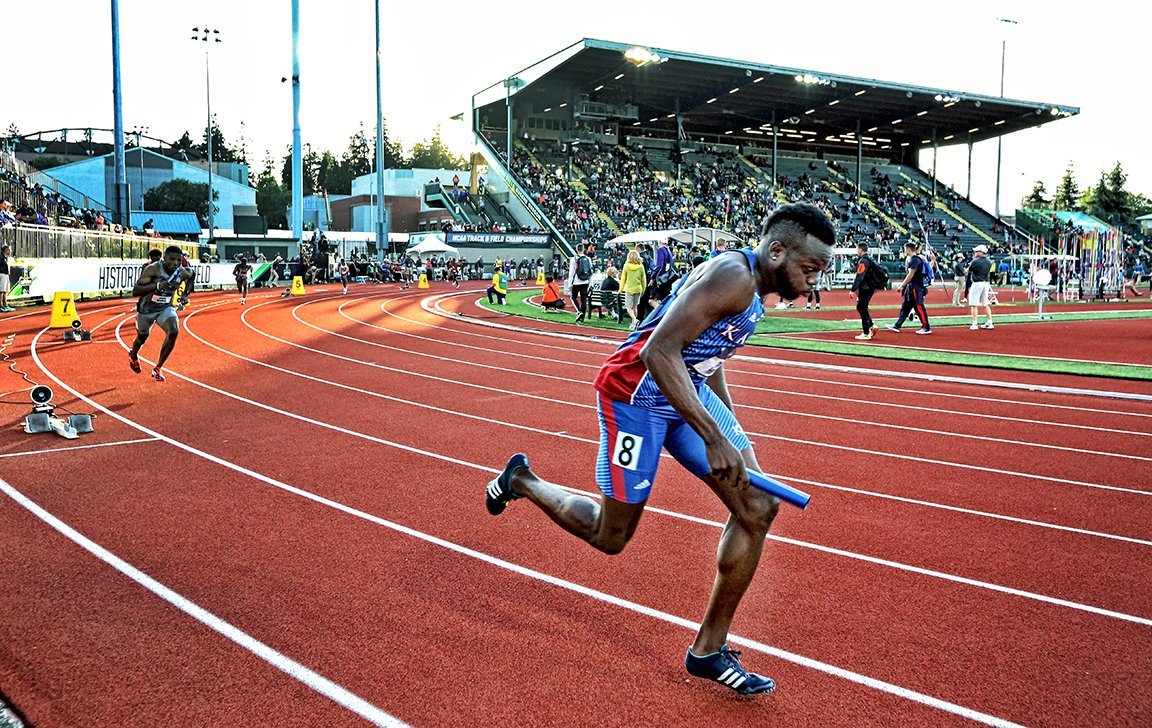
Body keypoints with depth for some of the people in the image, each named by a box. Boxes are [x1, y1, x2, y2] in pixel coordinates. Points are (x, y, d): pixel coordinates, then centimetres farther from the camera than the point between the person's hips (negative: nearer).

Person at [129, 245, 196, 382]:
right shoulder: (152, 269, -28)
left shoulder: (183, 273, -15)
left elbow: (193, 274, 12)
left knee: (173, 332, -25)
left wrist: (186, 293, 4)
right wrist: (157, 285, -47)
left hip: (165, 308, 2)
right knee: (142, 338, 18)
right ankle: (133, 356, 58)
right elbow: (135, 291, -34)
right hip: (146, 309, -2)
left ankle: (158, 368, -9)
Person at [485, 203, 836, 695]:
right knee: (609, 537, 3)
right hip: (636, 392, -9)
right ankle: (521, 480, 30)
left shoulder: (755, 287, 8)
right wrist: (714, 437, -32)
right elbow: (658, 352, -32)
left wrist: (732, 432, 25)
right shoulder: (731, 276, -23)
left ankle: (708, 650, 10)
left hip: (689, 390, 9)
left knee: (759, 507, -1)